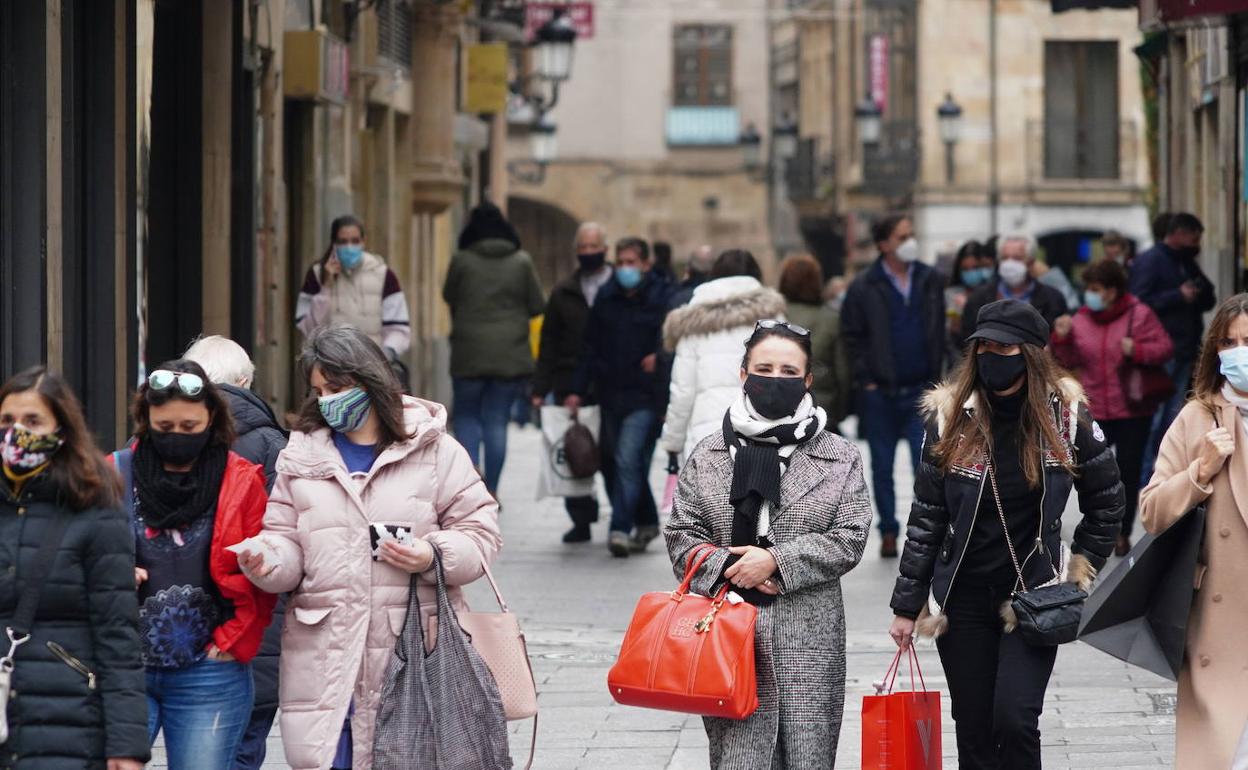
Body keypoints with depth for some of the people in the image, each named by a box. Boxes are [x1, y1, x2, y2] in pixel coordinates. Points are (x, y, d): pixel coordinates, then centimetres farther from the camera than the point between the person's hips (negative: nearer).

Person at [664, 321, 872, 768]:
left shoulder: (840, 458, 7)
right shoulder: (708, 456, 9)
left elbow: (850, 539, -1)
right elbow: (681, 535, 8)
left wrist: (775, 560, -11)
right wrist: (727, 568, -10)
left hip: (809, 638, 0)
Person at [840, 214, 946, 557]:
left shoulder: (931, 281, 5)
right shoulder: (864, 287, -3)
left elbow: (939, 333, 11)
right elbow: (852, 336, 0)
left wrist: (936, 377, 6)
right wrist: (865, 380, -7)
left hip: (921, 388, 1)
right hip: (880, 392, -1)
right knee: (882, 467, 8)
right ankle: (888, 532, 18)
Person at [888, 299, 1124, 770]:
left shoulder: (1066, 415, -6)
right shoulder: (950, 417, -4)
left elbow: (1106, 501, 7)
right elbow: (926, 517, 0)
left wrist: (1079, 569, 5)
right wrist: (907, 605, 1)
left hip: (1034, 592, -2)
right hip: (964, 595, 2)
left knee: (1015, 718, -16)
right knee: (974, 732, 6)